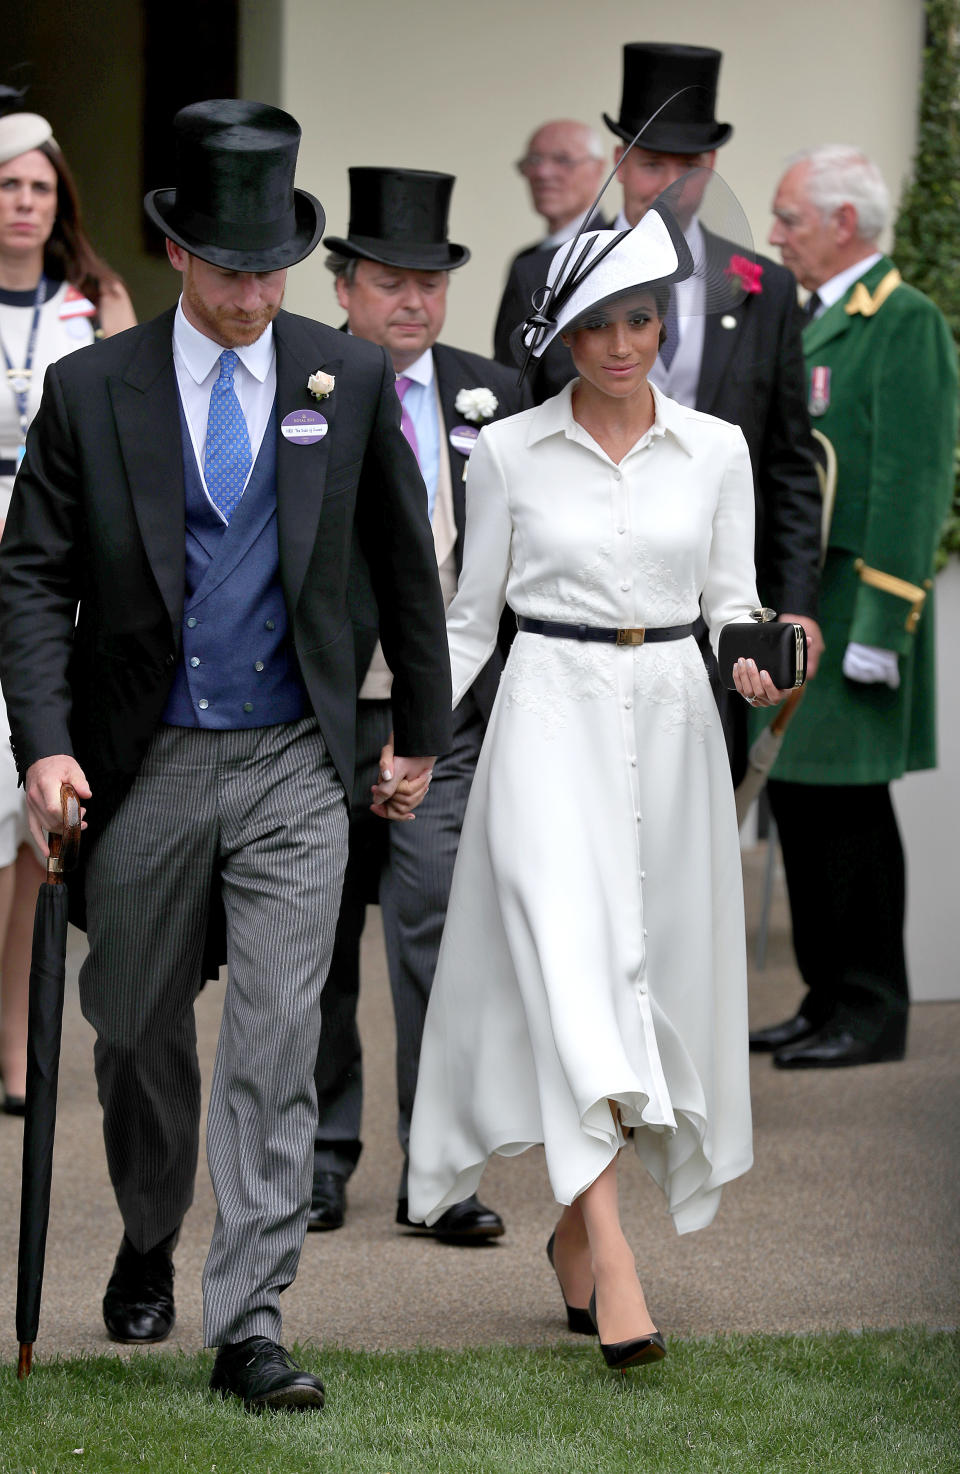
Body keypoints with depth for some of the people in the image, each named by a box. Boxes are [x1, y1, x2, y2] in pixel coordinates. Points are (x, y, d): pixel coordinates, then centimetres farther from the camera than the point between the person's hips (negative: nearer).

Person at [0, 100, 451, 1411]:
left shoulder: (350, 381, 1)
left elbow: (404, 566, 10)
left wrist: (422, 736, 15)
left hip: (292, 768, 0)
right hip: (143, 763, 0)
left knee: (277, 1045, -9)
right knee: (138, 1031, 15)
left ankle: (248, 1326, -8)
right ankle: (149, 1243, 40)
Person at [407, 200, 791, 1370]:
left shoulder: (716, 450, 6)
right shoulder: (509, 451, 2)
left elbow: (732, 597, 9)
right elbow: (470, 614, 7)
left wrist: (751, 660, -12)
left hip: (670, 714, 3)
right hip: (551, 708, -3)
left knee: (655, 967, 5)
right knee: (571, 951, -17)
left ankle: (575, 1220, 22)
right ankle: (610, 1251, -25)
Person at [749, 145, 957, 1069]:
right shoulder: (813, 323, 17)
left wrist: (879, 625, -21)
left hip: (850, 605, -9)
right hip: (789, 604, 9)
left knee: (843, 808, -6)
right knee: (798, 797, 11)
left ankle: (871, 1012, 1)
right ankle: (829, 1001, 18)